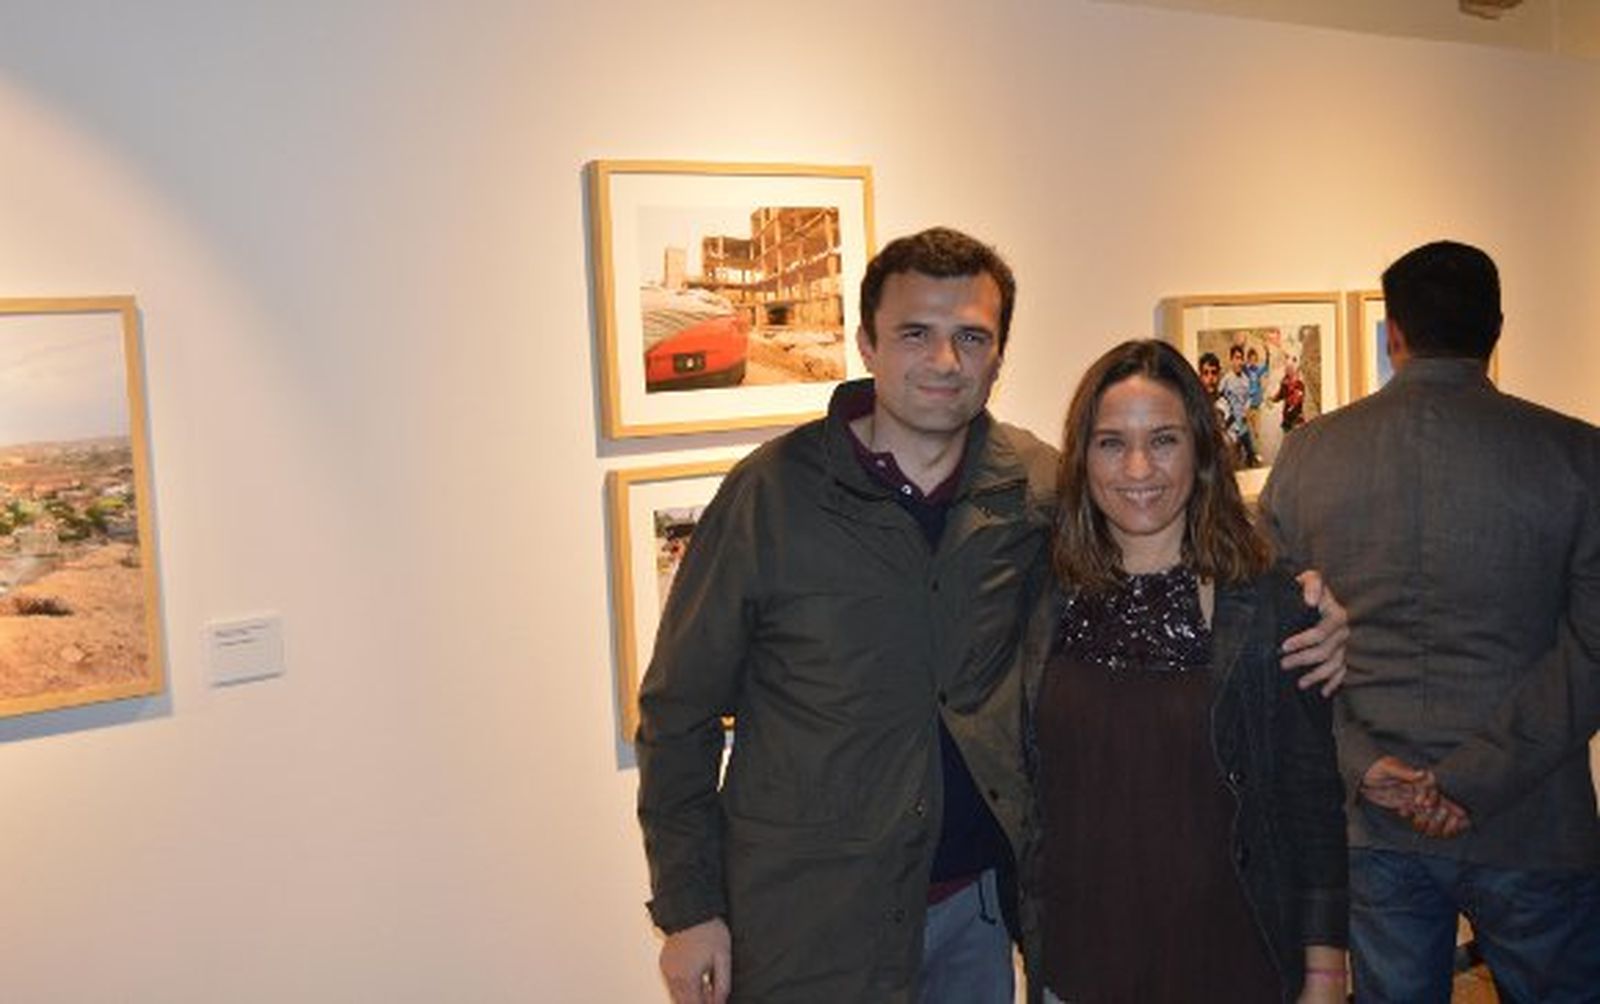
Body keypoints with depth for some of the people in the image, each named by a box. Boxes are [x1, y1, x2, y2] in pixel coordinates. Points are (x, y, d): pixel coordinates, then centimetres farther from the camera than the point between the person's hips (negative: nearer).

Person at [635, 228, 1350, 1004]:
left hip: (980, 900, 4)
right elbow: (679, 712, -7)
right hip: (804, 920, -3)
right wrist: (688, 908, -9)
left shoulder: (1035, 487, -4)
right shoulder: (770, 491, -12)